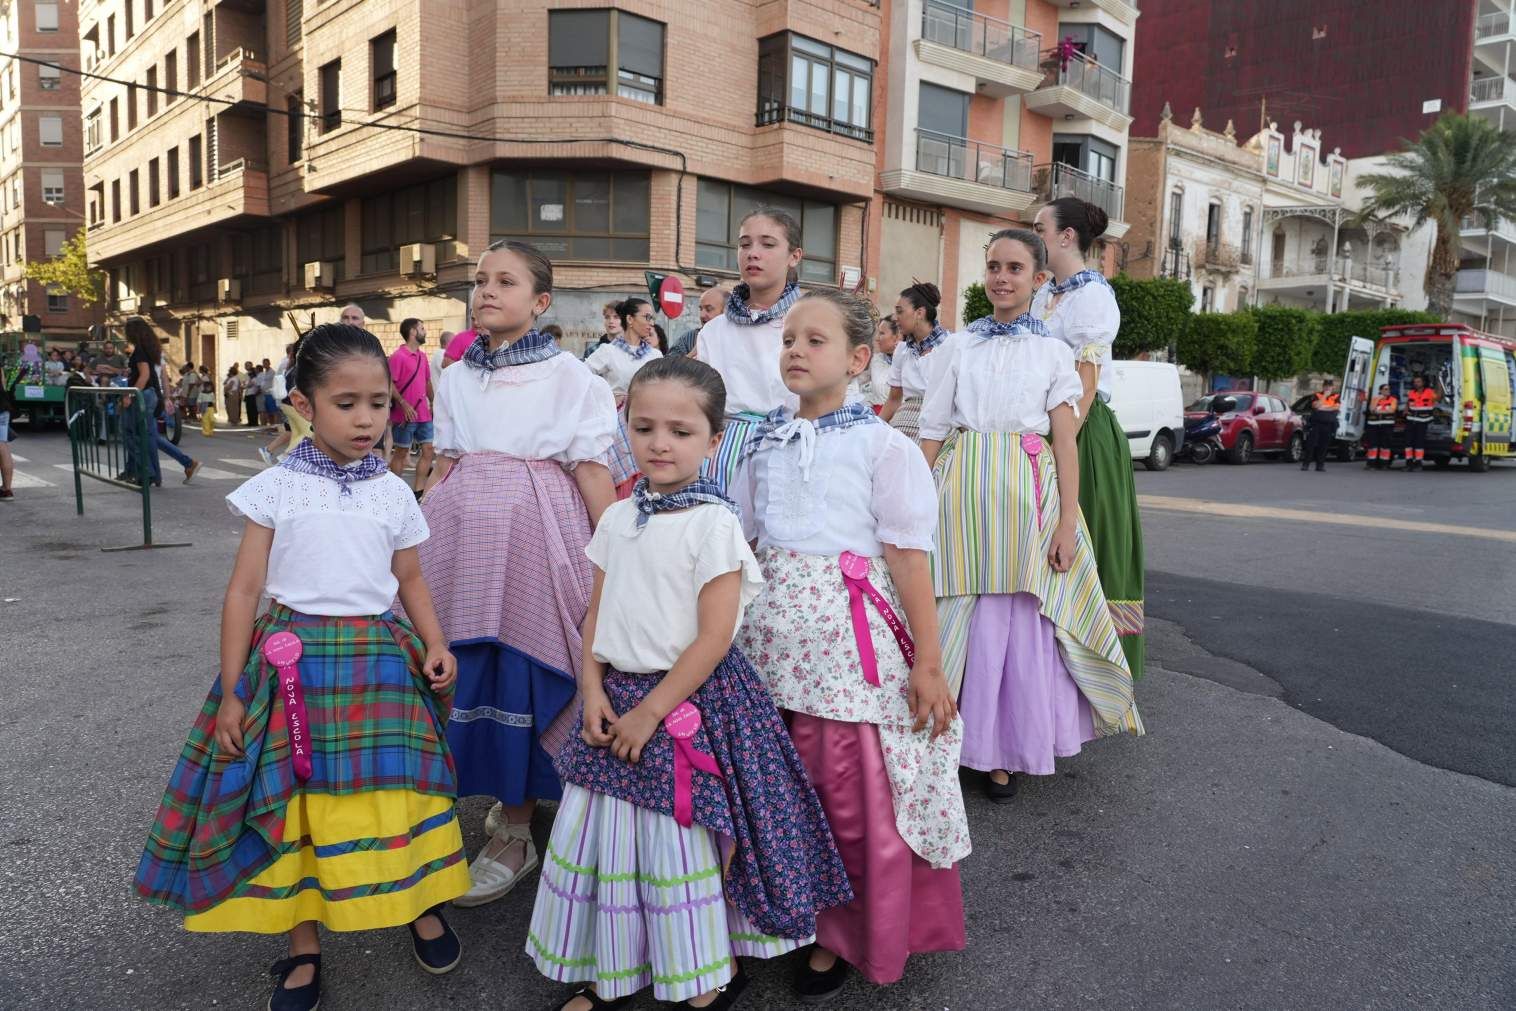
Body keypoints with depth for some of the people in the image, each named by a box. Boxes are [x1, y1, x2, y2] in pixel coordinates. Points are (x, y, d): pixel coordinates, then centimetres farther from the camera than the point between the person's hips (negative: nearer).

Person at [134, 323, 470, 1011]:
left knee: (392, 795, 4)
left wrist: (436, 646, -4)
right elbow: (243, 590, -1)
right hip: (293, 661, -1)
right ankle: (304, 946, 25)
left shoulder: (394, 494, 3)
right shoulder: (275, 488, -3)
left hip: (380, 661, 1)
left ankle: (423, 904, 30)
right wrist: (230, 693, -2)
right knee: (292, 802, 6)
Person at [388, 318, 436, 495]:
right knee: (401, 453, 3)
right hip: (405, 415, -7)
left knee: (428, 450, 4)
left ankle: (418, 492, 9)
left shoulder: (422, 356, 12)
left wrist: (433, 403, 20)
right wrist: (404, 405, -21)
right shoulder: (398, 356, -11)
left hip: (424, 414, 7)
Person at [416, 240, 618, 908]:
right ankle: (503, 798, 27)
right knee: (461, 668, 5)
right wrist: (412, 543, 13)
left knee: (520, 671, -2)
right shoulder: (456, 378, 15)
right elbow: (442, 470, 17)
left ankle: (513, 832, 15)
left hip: (534, 536, -5)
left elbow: (593, 474, -4)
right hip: (462, 531, 5)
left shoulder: (569, 377, 0)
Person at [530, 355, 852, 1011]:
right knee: (604, 833, 13)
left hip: (689, 699, -6)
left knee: (686, 843, 3)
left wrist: (650, 711, -15)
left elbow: (715, 637, -16)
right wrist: (594, 691, -3)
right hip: (618, 697, 6)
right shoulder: (617, 519, 6)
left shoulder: (714, 522, -14)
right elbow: (597, 616, 10)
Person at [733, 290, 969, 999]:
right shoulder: (764, 444, 10)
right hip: (771, 635, 4)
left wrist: (929, 662, -8)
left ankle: (843, 938, 26)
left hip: (850, 642, -4)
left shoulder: (882, 445, -4)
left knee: (855, 796, 3)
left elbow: (908, 560, -6)